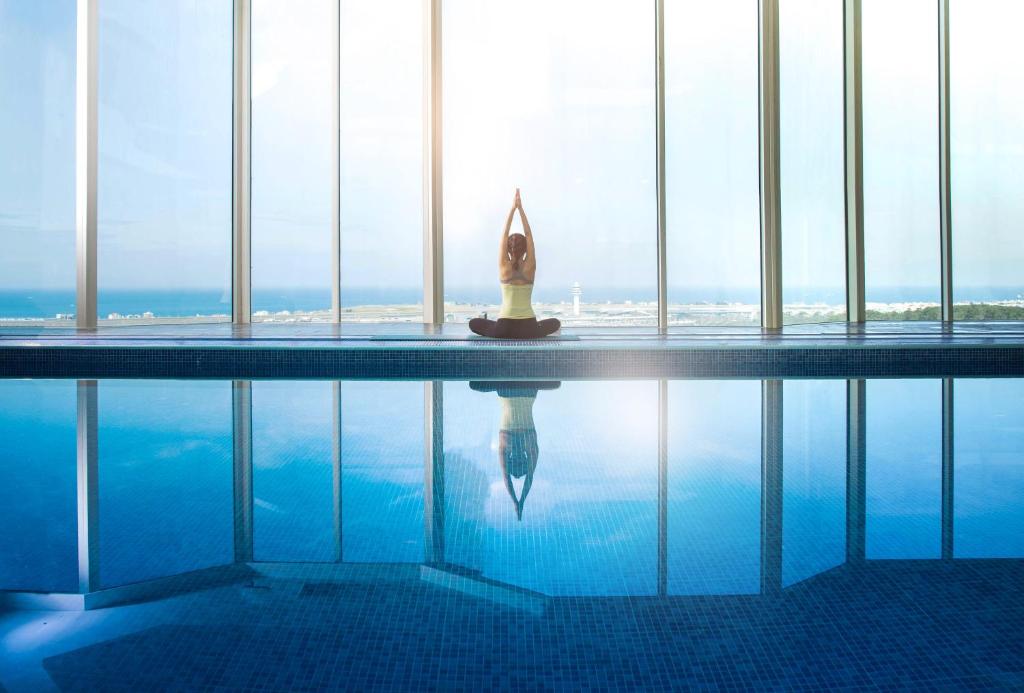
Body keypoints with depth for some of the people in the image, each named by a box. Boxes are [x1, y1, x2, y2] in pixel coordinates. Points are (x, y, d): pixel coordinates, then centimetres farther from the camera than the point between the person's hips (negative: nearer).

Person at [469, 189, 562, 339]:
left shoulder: (504, 267, -3)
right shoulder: (530, 267, -2)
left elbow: (504, 235, 1)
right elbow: (529, 235, 3)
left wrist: (513, 209, 1)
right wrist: (520, 209, 1)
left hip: (504, 329, 1)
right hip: (528, 330, -1)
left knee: (474, 323, 27)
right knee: (555, 322, 29)